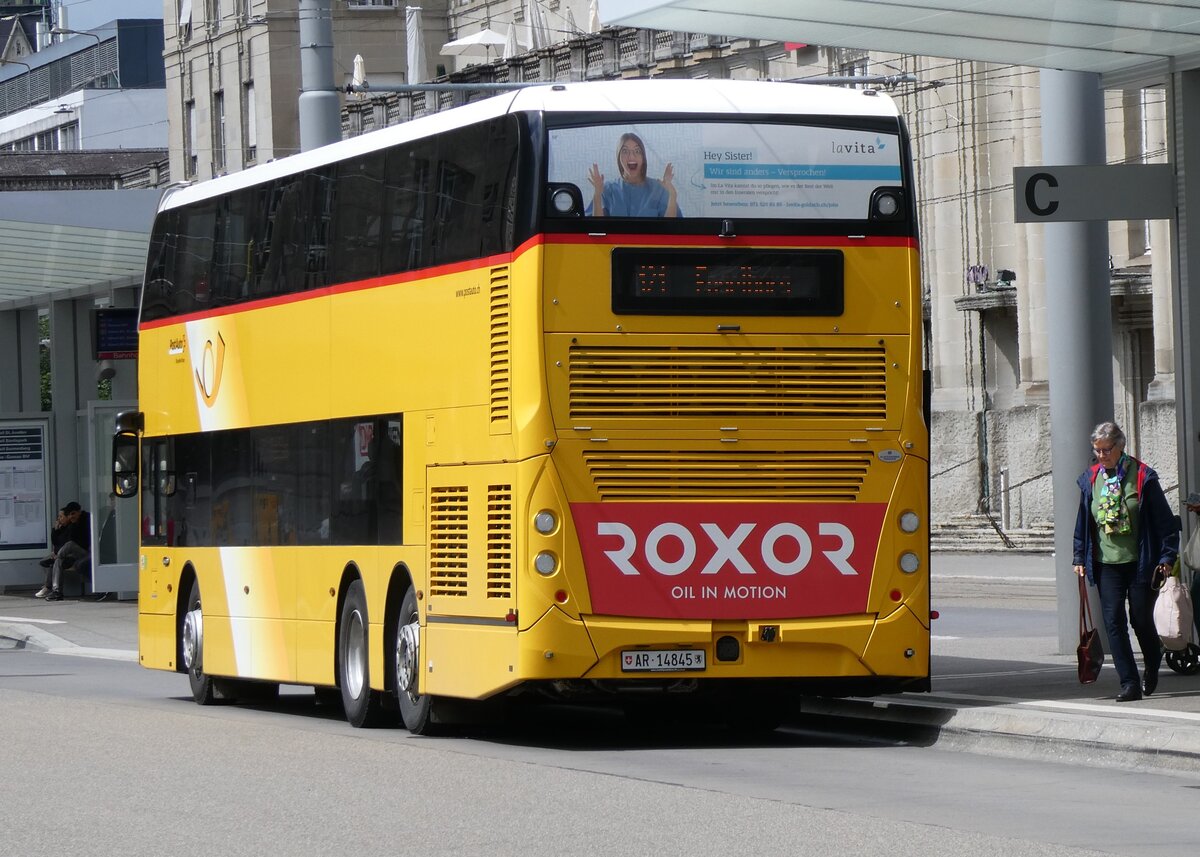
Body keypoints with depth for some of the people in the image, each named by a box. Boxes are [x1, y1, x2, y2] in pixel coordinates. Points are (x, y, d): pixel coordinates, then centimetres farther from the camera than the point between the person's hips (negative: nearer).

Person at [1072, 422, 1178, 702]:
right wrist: (1080, 558, 11)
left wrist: (1167, 556, -6)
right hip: (1106, 563, 3)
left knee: (1141, 620, 3)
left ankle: (1152, 668, 32)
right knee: (1114, 622, -5)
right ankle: (1129, 683, -2)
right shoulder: (1090, 479, 5)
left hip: (1139, 562, -3)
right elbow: (1083, 521, 14)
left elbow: (1163, 518, -3)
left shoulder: (1142, 476, -7)